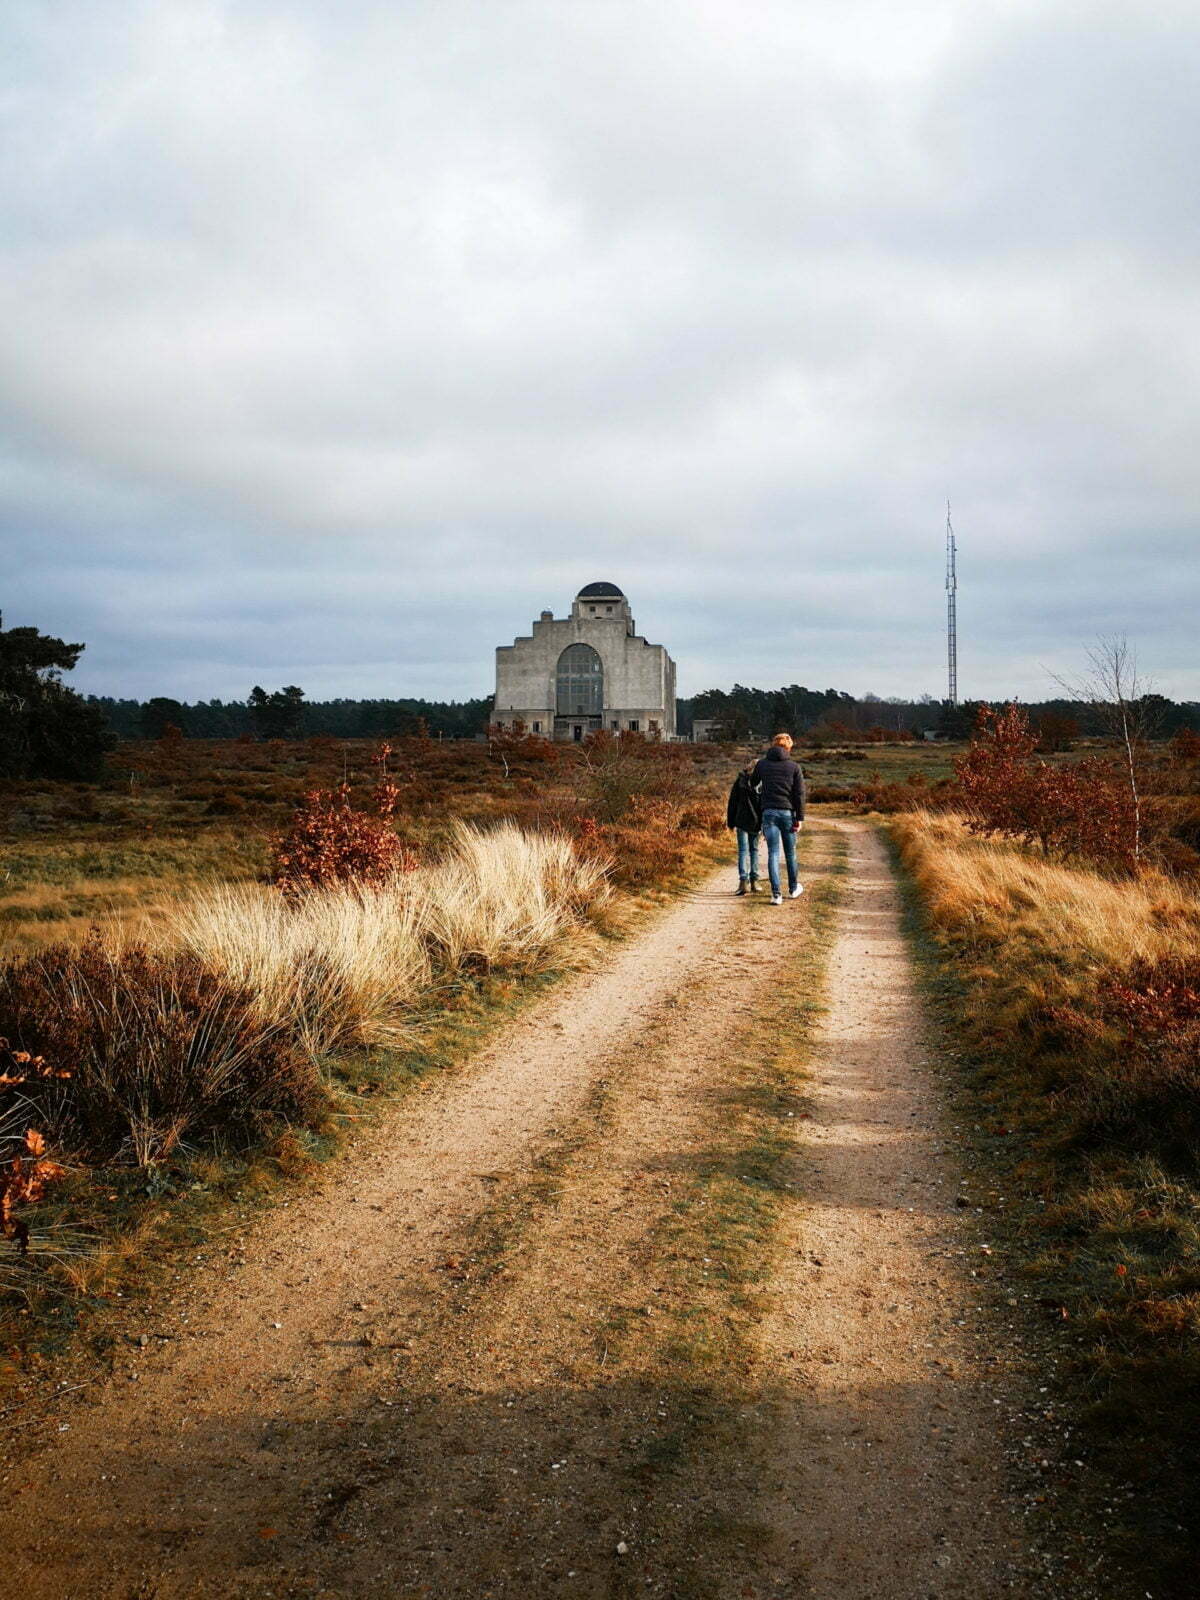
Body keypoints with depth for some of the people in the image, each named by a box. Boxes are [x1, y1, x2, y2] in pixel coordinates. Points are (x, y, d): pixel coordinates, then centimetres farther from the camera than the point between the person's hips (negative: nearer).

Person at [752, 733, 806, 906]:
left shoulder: (762, 764, 4)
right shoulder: (794, 767, 1)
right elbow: (800, 794, -2)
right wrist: (799, 818, 0)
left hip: (769, 812, 0)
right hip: (788, 813, 0)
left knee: (773, 853, -2)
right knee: (790, 852, 15)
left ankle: (776, 894, -8)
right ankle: (793, 888, 30)